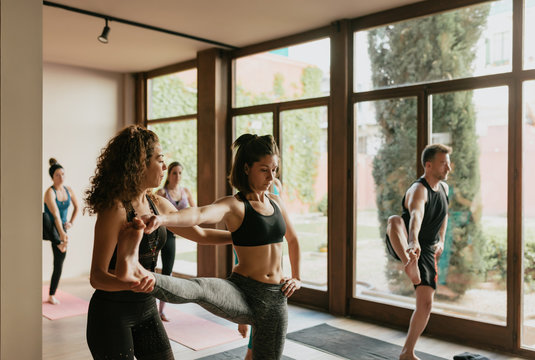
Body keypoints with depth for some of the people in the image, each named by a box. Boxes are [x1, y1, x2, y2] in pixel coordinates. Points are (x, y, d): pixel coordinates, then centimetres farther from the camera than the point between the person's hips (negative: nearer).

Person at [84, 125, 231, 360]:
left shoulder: (158, 204, 2)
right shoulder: (115, 209, -19)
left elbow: (200, 234, 13)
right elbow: (97, 276, -22)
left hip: (146, 308, 7)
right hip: (112, 314, -7)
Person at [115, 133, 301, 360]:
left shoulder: (275, 201, 10)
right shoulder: (234, 205, -9)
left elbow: (292, 239, 26)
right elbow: (200, 214, -32)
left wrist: (297, 278, 19)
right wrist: (162, 219, -51)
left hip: (276, 299, 6)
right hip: (243, 294, -5)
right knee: (201, 289, -36)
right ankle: (140, 275, -62)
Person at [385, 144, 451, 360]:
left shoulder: (444, 187, 5)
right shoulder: (419, 190, -21)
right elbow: (416, 215, -44)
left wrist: (441, 240, 17)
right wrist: (413, 242, -62)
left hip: (426, 249, 6)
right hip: (401, 246, -6)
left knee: (426, 302, -2)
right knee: (395, 220, -40)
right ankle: (409, 264, -69)